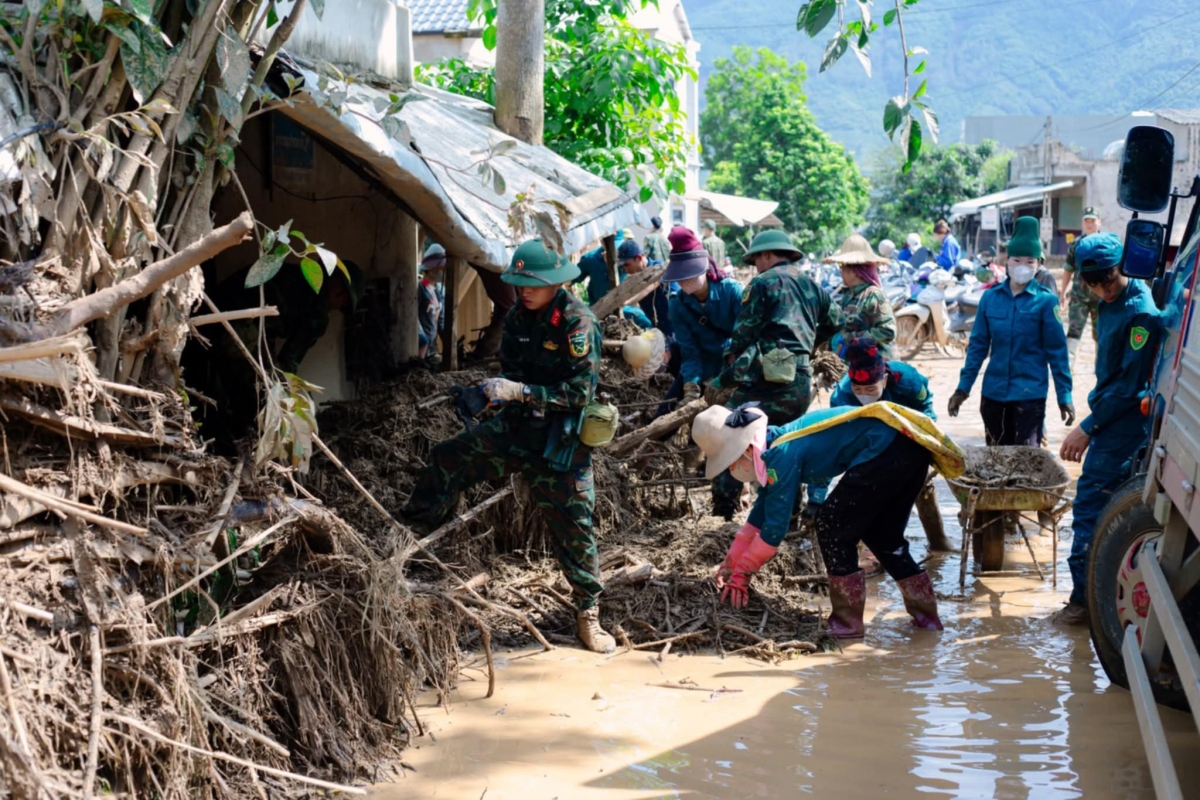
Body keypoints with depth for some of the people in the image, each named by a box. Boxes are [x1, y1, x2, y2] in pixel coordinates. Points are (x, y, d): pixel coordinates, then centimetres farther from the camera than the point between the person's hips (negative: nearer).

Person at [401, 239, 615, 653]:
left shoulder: (577, 322, -16)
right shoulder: (518, 318, 5)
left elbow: (581, 389, -21)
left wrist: (520, 391, -26)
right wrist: (493, 390, -8)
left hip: (560, 441, -6)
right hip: (513, 428, 6)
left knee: (573, 525, -3)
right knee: (447, 459, 2)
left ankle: (588, 615, 11)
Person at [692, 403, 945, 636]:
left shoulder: (783, 454, -14)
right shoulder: (773, 448, 14)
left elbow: (776, 524, -9)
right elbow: (762, 511, 24)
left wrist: (741, 572, 1)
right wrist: (732, 563, 28)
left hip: (885, 451, -10)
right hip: (911, 447, 10)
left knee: (832, 527, 1)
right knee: (881, 534, 21)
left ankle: (847, 622, 7)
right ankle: (926, 613, 27)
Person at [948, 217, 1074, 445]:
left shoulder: (1046, 300, -6)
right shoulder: (990, 297, 3)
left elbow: (1057, 350, -5)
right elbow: (978, 345, 7)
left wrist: (1064, 395, -6)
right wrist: (963, 387, 5)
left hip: (1030, 394, -4)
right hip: (993, 392, 4)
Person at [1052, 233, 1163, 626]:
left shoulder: (1141, 313, -19)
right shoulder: (1109, 304, 10)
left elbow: (1129, 385, -19)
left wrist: (1087, 428, -17)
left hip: (1123, 425, -9)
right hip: (1110, 419, 9)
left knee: (1091, 505, -8)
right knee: (1109, 507, 14)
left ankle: (1083, 598, -2)